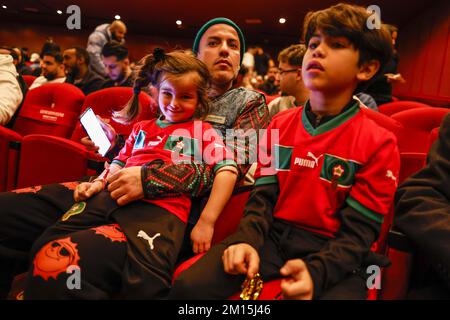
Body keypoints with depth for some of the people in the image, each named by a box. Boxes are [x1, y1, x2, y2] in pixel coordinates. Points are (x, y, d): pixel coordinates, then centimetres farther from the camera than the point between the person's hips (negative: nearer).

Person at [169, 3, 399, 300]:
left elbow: (358, 231, -8)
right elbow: (263, 196, 4)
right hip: (273, 235, 3)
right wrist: (247, 240, -15)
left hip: (332, 251, -2)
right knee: (189, 285, -17)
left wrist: (316, 271, -25)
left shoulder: (379, 143, -4)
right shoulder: (280, 125, 9)